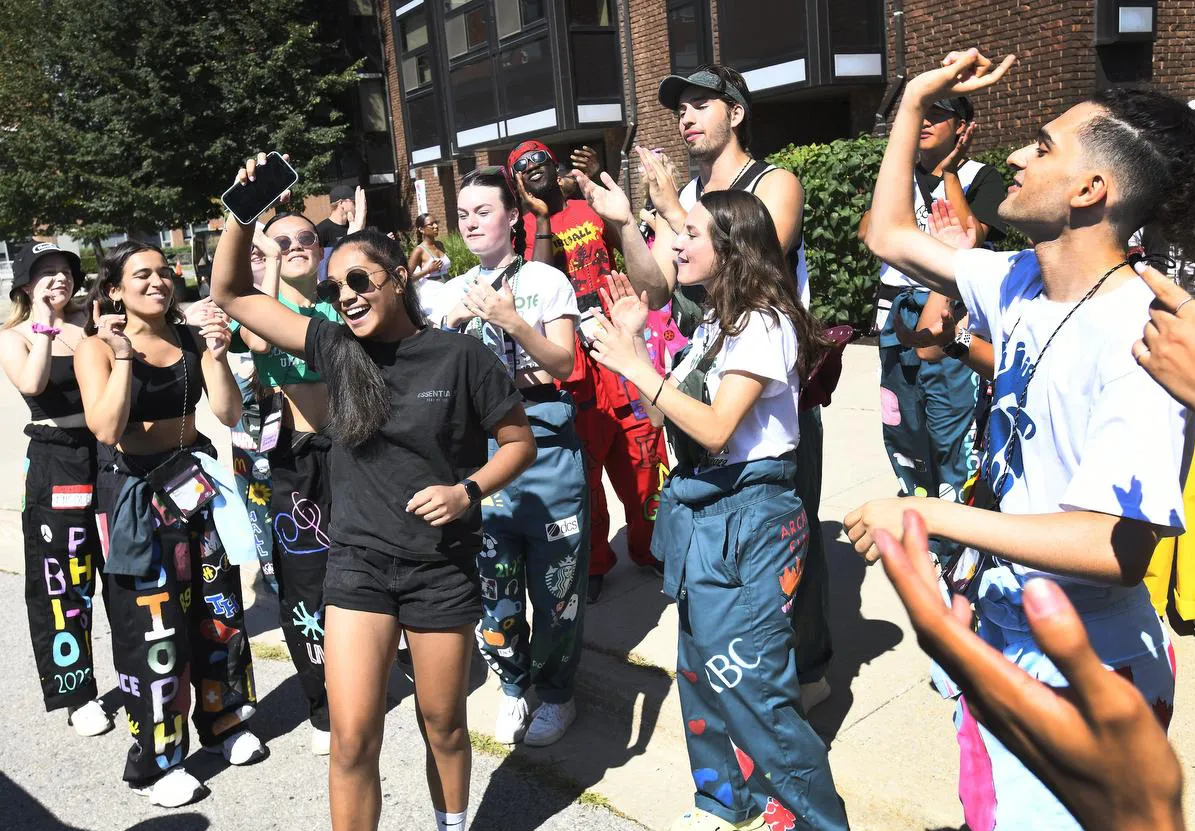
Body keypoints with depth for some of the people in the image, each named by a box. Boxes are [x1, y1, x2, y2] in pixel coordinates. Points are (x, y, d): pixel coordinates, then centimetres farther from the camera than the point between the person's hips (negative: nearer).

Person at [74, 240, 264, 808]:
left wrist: (216, 353, -16)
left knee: (218, 608, 12)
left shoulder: (191, 339, 3)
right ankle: (155, 763, 16)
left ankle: (224, 722, 33)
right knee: (152, 626, 0)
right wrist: (123, 356, -24)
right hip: (134, 491, -4)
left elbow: (229, 414, -5)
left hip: (195, 482, 4)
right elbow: (107, 430, -20)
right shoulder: (97, 347, -7)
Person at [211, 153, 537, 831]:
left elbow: (520, 443, -2)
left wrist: (467, 491, -17)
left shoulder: (460, 356, -10)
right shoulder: (336, 349, -1)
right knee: (353, 736, 0)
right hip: (358, 563, 2)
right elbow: (232, 294, 4)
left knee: (443, 725, 14)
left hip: (443, 567, -2)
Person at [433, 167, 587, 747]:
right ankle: (513, 684, 29)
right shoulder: (454, 292, 14)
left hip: (545, 438, -3)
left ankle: (555, 691, 24)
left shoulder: (546, 280, 1)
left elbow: (564, 362, -9)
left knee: (556, 576, 3)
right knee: (491, 578, 7)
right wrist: (453, 326, -8)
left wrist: (510, 320, -23)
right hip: (480, 442, 4)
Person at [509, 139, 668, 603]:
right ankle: (593, 562, 19)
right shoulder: (522, 227, 3)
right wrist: (542, 218, -10)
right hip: (570, 361, -3)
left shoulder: (592, 211, 12)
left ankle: (649, 547, 25)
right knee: (582, 464, 5)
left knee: (643, 457, 7)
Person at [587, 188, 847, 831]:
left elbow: (716, 428, -23)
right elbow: (673, 410, 10)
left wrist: (637, 368, -21)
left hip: (746, 519, -9)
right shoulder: (715, 320, 13)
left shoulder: (763, 322, -15)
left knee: (749, 682, -5)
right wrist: (636, 341, 3)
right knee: (702, 666, 18)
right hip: (701, 512, 10)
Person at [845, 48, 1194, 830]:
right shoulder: (1021, 284, -3)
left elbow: (1118, 548, -33)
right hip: (1000, 644, 7)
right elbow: (891, 237, 9)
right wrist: (916, 100, 6)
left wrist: (928, 514, -31)